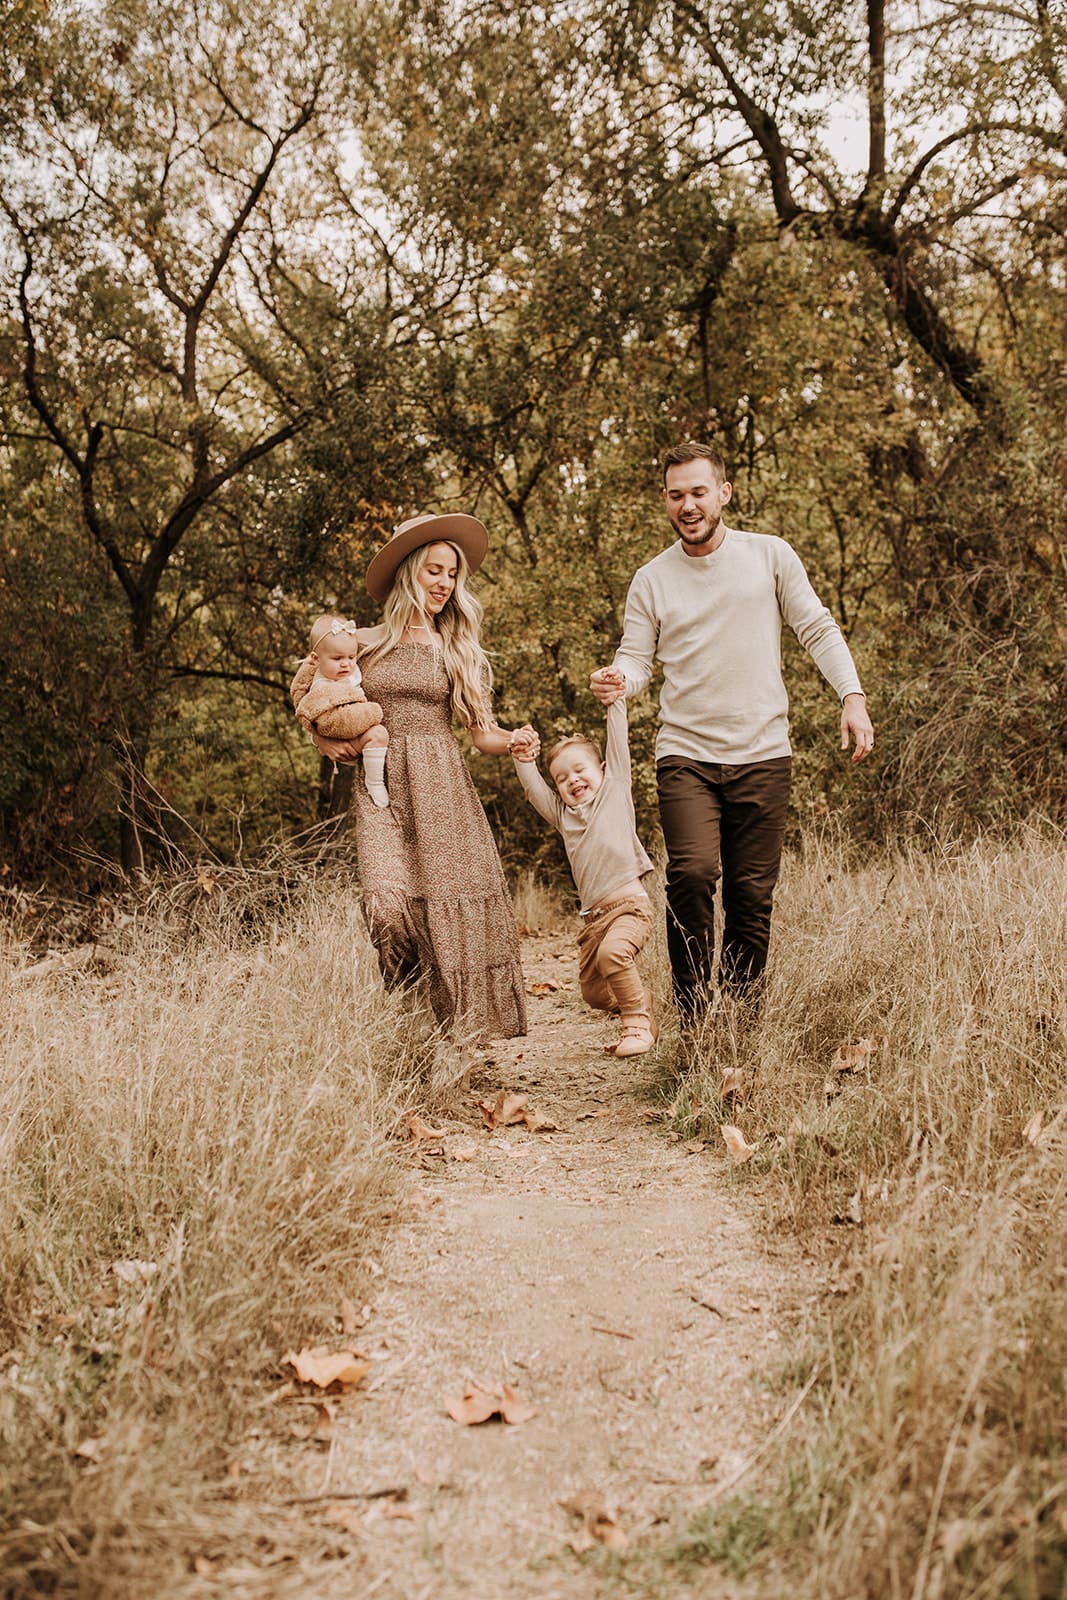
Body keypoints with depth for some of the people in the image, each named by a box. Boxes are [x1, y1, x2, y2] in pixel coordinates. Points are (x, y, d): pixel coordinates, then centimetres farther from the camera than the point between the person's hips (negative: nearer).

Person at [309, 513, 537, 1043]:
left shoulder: (457, 650, 12)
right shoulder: (364, 643, 11)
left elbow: (482, 733, 7)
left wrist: (514, 740, -14)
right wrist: (324, 740, 1)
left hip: (442, 787, 1)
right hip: (380, 787, 0)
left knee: (456, 901, -10)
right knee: (388, 904, -17)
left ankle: (466, 1029, 1)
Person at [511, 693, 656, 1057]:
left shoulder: (615, 789, 7)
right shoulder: (562, 813, 18)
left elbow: (618, 743, 2)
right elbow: (533, 789, 12)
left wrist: (615, 700, -3)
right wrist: (524, 760, -3)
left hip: (629, 905, -6)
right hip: (593, 917, 6)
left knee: (612, 953, -33)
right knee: (593, 993, 8)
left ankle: (637, 1022, -15)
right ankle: (638, 999, 36)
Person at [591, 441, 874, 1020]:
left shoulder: (770, 555, 5)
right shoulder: (651, 580, 7)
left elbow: (818, 630, 6)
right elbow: (635, 660, 6)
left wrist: (852, 697, -7)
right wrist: (614, 682, -18)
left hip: (761, 755, 1)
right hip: (686, 754, 0)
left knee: (752, 896, 3)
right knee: (693, 872, -21)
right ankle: (691, 1018, -8)